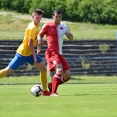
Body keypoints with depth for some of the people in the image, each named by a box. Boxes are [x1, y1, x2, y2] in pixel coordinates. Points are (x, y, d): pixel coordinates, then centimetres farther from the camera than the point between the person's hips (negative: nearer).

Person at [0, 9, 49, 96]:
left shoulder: (33, 25, 6)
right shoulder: (33, 28, -21)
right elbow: (30, 44, -23)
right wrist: (34, 56, -18)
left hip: (29, 53, 9)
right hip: (23, 53, -9)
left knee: (43, 68, 2)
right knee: (8, 71, -5)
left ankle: (45, 91, 7)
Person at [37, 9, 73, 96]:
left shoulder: (64, 27, 12)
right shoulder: (47, 26, 1)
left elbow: (71, 39, 18)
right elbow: (40, 35, 12)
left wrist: (68, 34, -6)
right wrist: (40, 39, -12)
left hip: (60, 53, 6)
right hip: (51, 52, -6)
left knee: (67, 76, -2)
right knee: (59, 69, -29)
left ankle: (52, 85, 20)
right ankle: (53, 92, -21)